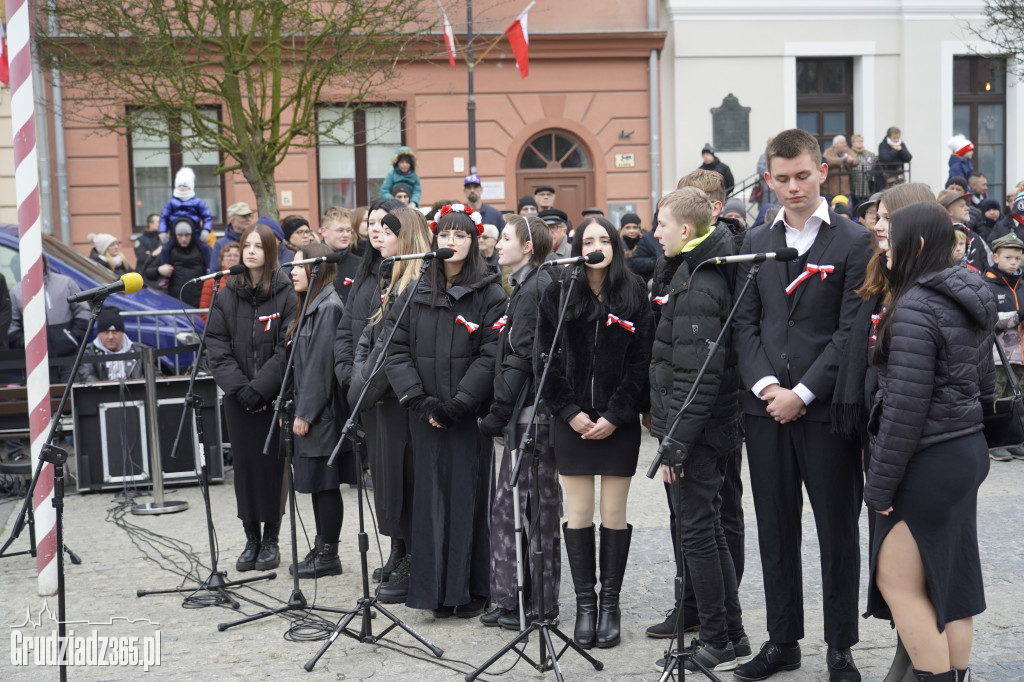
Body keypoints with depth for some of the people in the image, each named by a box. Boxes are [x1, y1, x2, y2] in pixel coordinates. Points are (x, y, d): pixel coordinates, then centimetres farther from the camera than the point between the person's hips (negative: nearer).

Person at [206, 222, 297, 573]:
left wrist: (259, 387, -14)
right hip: (238, 398, 3)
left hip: (274, 396, -3)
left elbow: (286, 349, -9)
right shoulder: (226, 296, 7)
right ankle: (251, 539, 15)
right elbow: (217, 347, 1)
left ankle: (271, 540, 13)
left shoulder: (286, 294, -4)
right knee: (244, 464, 6)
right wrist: (239, 387, -11)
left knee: (272, 463, 1)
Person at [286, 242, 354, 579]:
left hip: (321, 412, -10)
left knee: (325, 483, -2)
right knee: (318, 484, 13)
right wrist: (293, 408, 14)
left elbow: (321, 365, -18)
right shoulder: (311, 306, 16)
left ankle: (328, 556, 6)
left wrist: (306, 413, -17)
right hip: (306, 410, 10)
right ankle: (321, 548, 21)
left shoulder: (329, 308, -14)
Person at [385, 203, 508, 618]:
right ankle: (439, 591, 15)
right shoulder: (417, 293, 9)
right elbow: (398, 350, 5)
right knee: (431, 498, 6)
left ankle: (472, 590, 12)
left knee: (469, 497, 1)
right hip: (427, 417, 4)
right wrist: (418, 400, -8)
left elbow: (492, 355, -10)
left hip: (470, 415, -3)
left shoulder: (489, 293, -3)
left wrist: (458, 403, -15)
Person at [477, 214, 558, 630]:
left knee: (533, 506, -2)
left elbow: (523, 358, -18)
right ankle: (511, 599, 20)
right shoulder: (527, 287, 16)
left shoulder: (534, 289, -13)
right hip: (524, 415, 10)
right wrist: (501, 412, 16)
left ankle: (538, 604, 7)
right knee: (508, 506, 13)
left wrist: (498, 411, -16)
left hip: (531, 416, -10)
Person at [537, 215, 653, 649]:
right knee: (578, 513, 2)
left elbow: (641, 361, -2)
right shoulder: (558, 296, 4)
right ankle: (585, 604, 12)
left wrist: (615, 415, -10)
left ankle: (610, 603, 14)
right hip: (573, 421, 1)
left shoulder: (635, 296, 2)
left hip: (618, 421, -1)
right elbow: (547, 358, 2)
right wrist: (570, 411, -7)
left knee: (613, 513, 3)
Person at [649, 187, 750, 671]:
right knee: (708, 531, 16)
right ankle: (731, 635, 26)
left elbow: (698, 376, -24)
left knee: (696, 534, -1)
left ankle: (717, 643, 10)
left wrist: (675, 441, -21)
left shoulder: (698, 289, -19)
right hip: (702, 432, 10)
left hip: (695, 433, -10)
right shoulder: (690, 274, 12)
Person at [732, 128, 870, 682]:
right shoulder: (756, 243, 11)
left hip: (828, 409, -4)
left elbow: (851, 330, -8)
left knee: (838, 532, 5)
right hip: (766, 408, 4)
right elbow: (745, 323, 8)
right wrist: (765, 384, -8)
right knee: (775, 531, 11)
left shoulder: (854, 241, -3)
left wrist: (803, 392, -13)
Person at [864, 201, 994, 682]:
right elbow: (984, 385, 16)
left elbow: (905, 408, -21)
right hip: (968, 450, 9)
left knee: (897, 581, 0)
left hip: (929, 462, -9)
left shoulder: (914, 309, -19)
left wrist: (879, 484, -15)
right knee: (951, 580, 14)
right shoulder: (972, 302, 10)